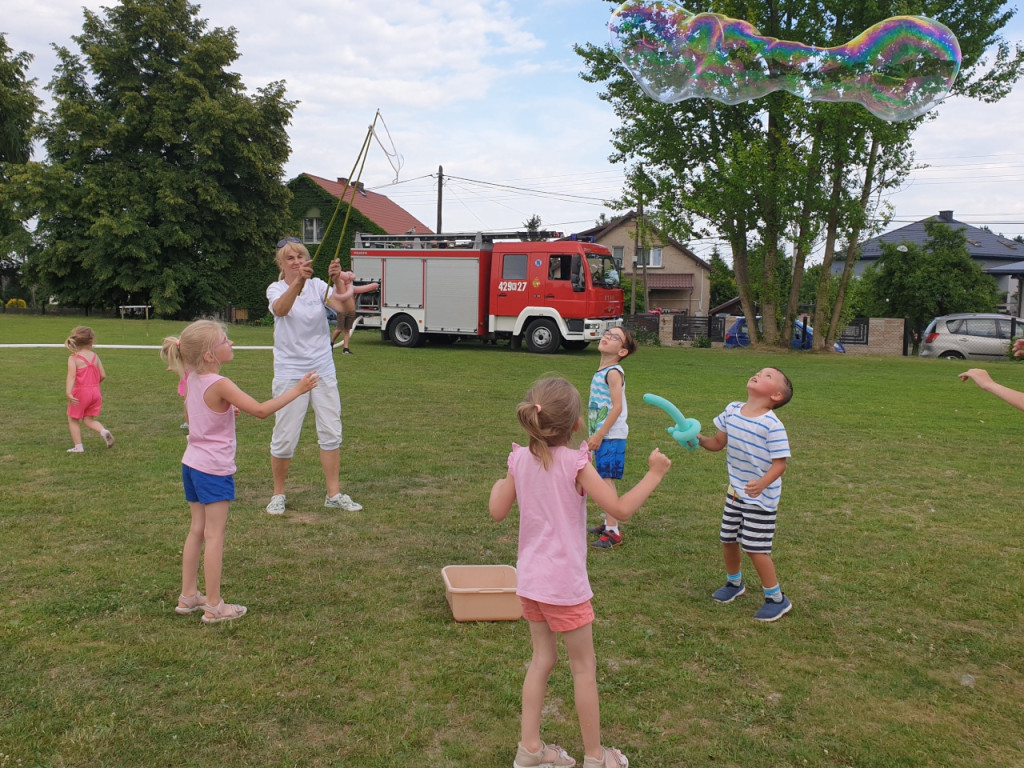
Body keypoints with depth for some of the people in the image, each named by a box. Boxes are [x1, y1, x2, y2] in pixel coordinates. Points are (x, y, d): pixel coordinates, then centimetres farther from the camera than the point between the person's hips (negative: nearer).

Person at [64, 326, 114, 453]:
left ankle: (78, 446, 15)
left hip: (81, 392, -4)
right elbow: (103, 375, 5)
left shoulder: (73, 358, -9)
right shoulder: (95, 356, 3)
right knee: (88, 419, 17)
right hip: (95, 392, 4)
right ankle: (104, 431, -10)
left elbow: (71, 376, -21)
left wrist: (68, 392, -28)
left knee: (73, 419, 14)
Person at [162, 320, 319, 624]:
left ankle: (188, 595, 26)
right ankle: (214, 606, 6)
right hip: (214, 469, -8)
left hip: (192, 464, 8)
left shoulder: (191, 379, 3)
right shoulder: (220, 385, -21)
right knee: (214, 535, -1)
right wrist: (296, 391, -16)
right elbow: (261, 410, -22)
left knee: (197, 529, 17)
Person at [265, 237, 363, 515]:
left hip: (323, 370, 3)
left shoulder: (318, 285, 2)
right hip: (290, 372, -3)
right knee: (285, 437, 0)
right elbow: (281, 309, -30)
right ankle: (278, 494, 19)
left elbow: (344, 308, -17)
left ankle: (334, 494, 17)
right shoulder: (276, 289, -4)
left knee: (331, 434, 6)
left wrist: (338, 282, -35)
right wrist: (298, 281, -47)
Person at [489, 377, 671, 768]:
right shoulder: (576, 463, -19)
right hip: (564, 583, -6)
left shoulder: (520, 459, -2)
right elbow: (621, 509, -21)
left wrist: (499, 483, 23)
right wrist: (654, 474, -10)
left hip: (530, 578, 6)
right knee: (584, 666, 11)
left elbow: (498, 512, 4)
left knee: (542, 659, 20)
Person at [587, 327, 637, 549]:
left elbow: (617, 407, -20)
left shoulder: (613, 373, -15)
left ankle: (613, 532, -4)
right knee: (605, 480, 15)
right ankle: (608, 523, 26)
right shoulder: (601, 372, 13)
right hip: (601, 435, 9)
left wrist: (599, 435, -19)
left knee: (606, 480, -9)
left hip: (611, 437, -9)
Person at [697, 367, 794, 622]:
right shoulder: (732, 410, -3)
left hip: (760, 497, -7)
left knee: (755, 548, -4)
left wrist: (763, 483, -40)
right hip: (735, 491, 7)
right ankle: (734, 583, 42)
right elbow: (718, 442, 7)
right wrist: (700, 440, -13)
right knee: (728, 539, 16)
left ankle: (776, 599, 15)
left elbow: (780, 464, -23)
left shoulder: (773, 426, -23)